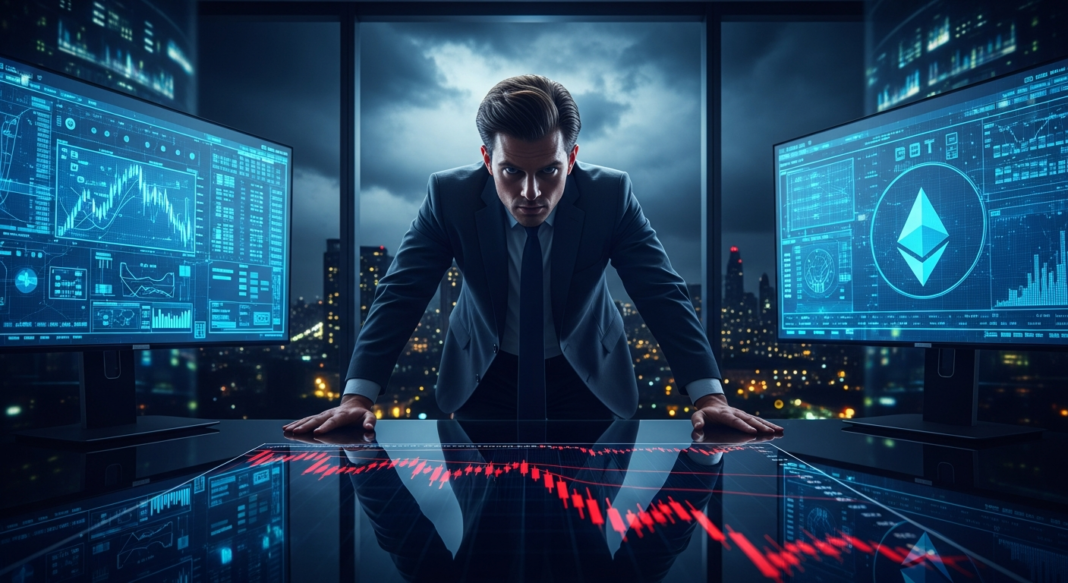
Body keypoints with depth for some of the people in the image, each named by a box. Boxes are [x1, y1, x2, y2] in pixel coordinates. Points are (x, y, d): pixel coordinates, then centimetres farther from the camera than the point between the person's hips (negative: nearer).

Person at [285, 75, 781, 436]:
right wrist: (357, 395, -30)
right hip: (484, 379, 0)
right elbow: (400, 295, -20)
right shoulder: (449, 195, -20)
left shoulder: (612, 195, -20)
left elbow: (663, 295, -21)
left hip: (587, 377, 1)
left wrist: (709, 395, -31)